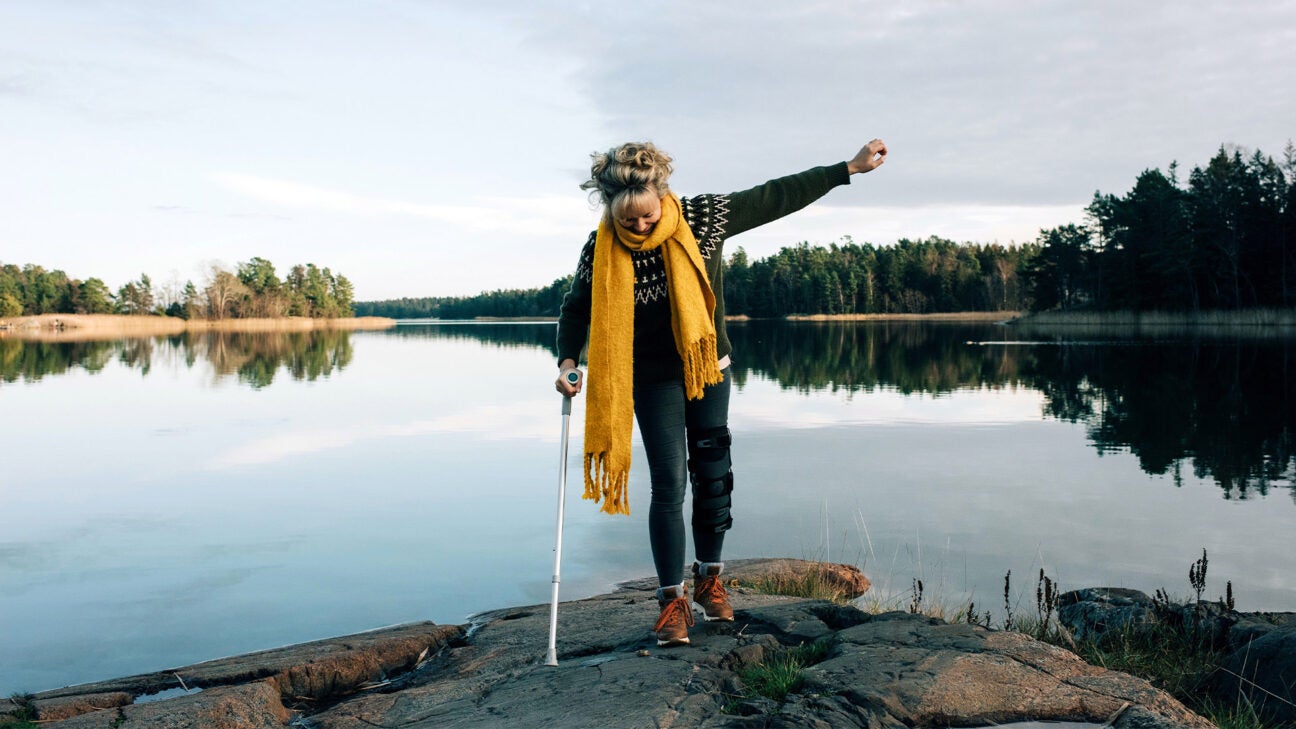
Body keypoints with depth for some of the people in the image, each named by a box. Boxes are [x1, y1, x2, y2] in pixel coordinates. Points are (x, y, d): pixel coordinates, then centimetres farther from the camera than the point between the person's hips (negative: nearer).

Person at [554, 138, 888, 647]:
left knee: (713, 475, 9)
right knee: (669, 484, -6)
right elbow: (577, 309, 0)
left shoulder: (702, 219, -16)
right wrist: (568, 360, -16)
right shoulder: (601, 252, -17)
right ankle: (673, 600, 5)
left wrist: (850, 168, -7)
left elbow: (776, 197, -9)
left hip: (708, 367, 2)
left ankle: (709, 578, 29)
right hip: (652, 379, -2)